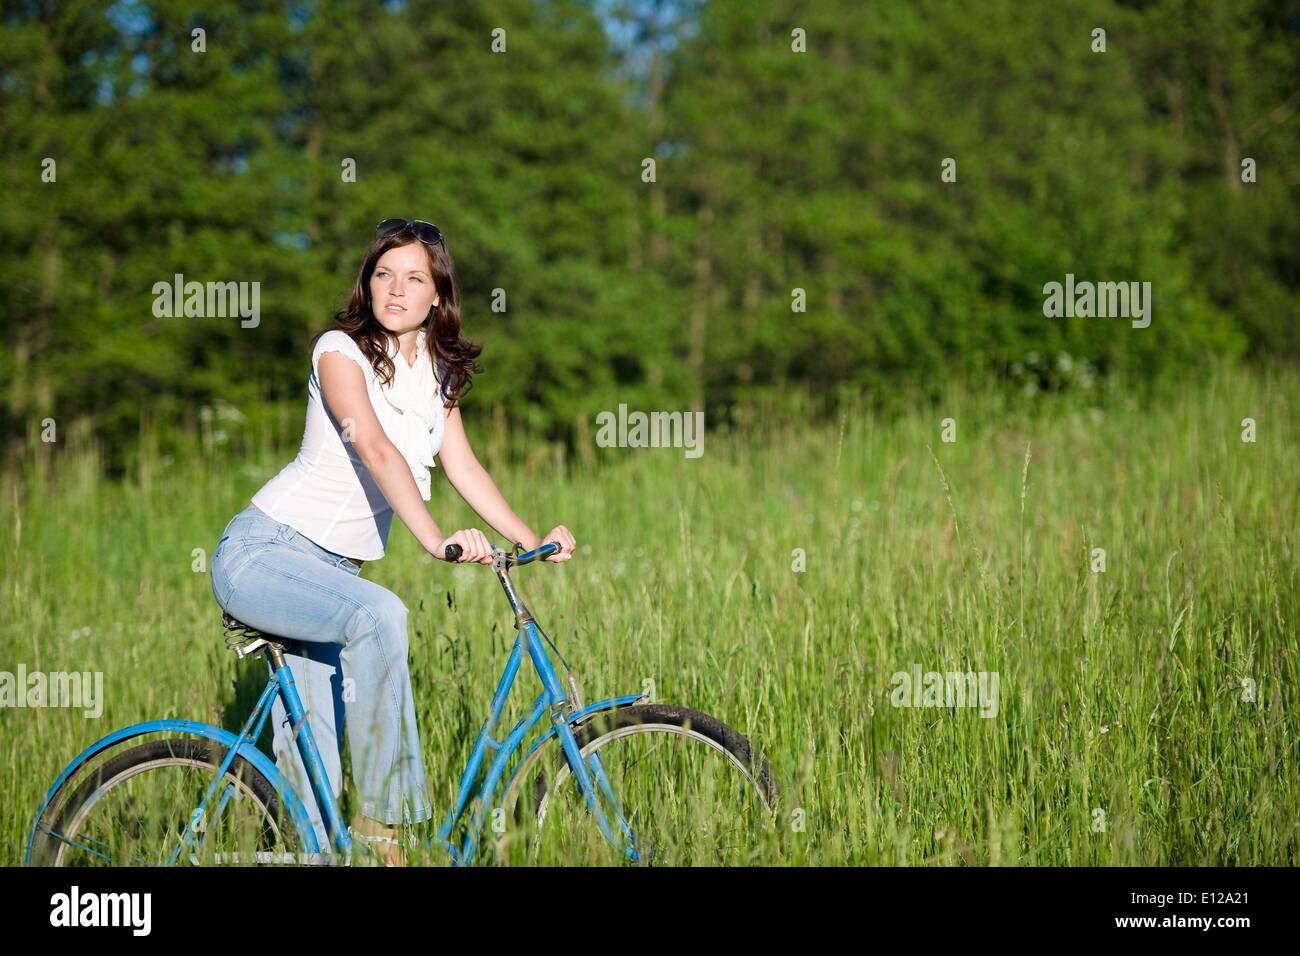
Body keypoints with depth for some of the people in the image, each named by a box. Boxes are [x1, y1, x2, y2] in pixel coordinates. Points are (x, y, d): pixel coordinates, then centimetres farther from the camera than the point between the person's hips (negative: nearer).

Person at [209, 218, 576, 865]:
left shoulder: (438, 373, 11)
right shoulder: (341, 350, -12)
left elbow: (462, 469, 7)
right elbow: (375, 449, -26)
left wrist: (532, 539, -6)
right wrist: (435, 539, -39)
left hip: (332, 568, 7)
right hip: (261, 553, -7)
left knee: (313, 771, 0)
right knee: (378, 614, -33)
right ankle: (379, 817, -26)